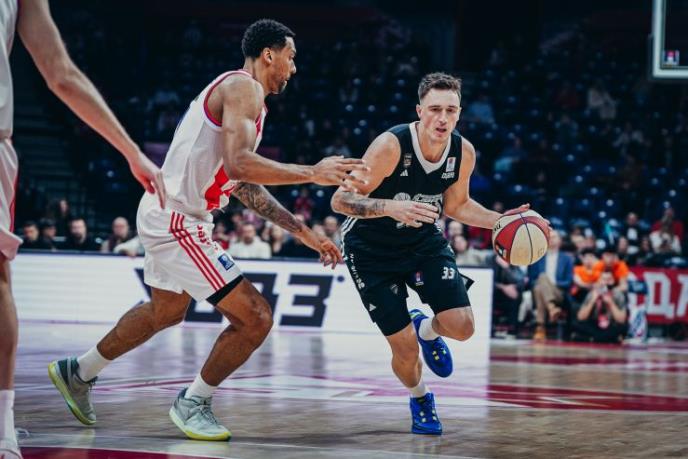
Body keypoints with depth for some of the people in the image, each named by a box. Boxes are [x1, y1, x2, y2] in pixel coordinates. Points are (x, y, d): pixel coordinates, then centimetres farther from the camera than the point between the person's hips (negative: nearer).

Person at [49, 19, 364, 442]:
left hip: (167, 215, 11)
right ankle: (193, 403, 8)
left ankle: (78, 372, 46)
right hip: (177, 221, -11)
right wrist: (313, 173, -24)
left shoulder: (240, 92, 18)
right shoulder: (243, 88, -14)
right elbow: (239, 164, -28)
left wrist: (307, 235, 17)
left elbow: (247, 188, 20)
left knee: (166, 312, 32)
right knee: (255, 317, -10)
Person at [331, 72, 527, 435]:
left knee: (462, 327, -12)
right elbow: (340, 201, -29)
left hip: (424, 241, 4)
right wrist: (391, 207, -45)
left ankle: (427, 329, 26)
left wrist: (499, 221, -6)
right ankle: (420, 399, 27)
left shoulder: (464, 153, -13)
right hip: (371, 250, -4)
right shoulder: (391, 146, -30)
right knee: (405, 348, -8)